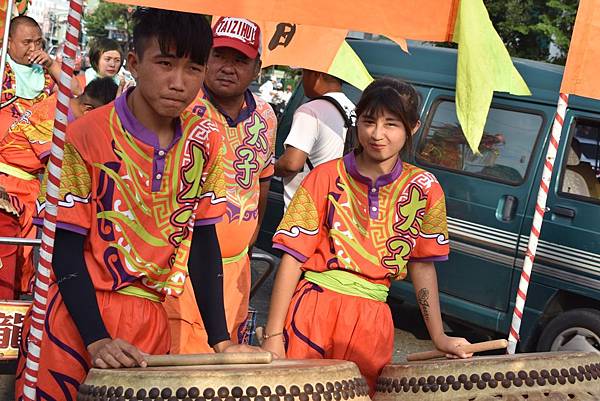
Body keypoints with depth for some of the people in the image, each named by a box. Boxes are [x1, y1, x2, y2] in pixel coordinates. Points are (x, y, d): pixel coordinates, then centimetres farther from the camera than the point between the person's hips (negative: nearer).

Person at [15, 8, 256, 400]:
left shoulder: (205, 141, 0)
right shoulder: (87, 137, -13)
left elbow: (203, 239, 5)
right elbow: (67, 246, -10)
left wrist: (220, 339, 0)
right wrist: (96, 339, -20)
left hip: (150, 320, 4)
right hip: (76, 315, -4)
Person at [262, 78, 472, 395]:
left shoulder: (423, 189, 4)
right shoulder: (327, 177, -1)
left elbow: (422, 264, 12)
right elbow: (293, 255, -4)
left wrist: (438, 337, 9)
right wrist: (273, 335, -10)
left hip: (372, 320, 2)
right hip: (313, 308, -1)